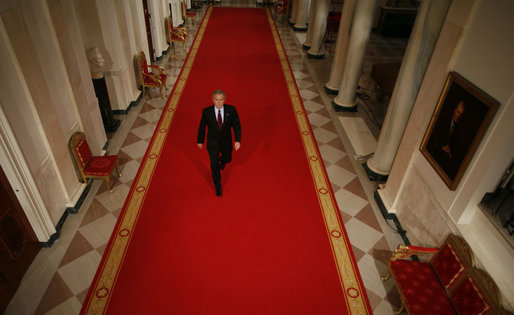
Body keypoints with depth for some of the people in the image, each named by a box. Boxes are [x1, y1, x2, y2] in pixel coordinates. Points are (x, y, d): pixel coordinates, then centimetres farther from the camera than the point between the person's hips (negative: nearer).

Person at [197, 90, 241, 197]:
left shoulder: (231, 110, -18)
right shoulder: (206, 111, -18)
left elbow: (237, 126, -10)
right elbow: (202, 127, -4)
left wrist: (237, 140, -18)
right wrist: (200, 141, 4)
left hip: (226, 142, 2)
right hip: (212, 143, -2)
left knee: (227, 158, 25)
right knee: (214, 165, 0)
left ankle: (222, 160, 65)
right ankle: (218, 187, 22)